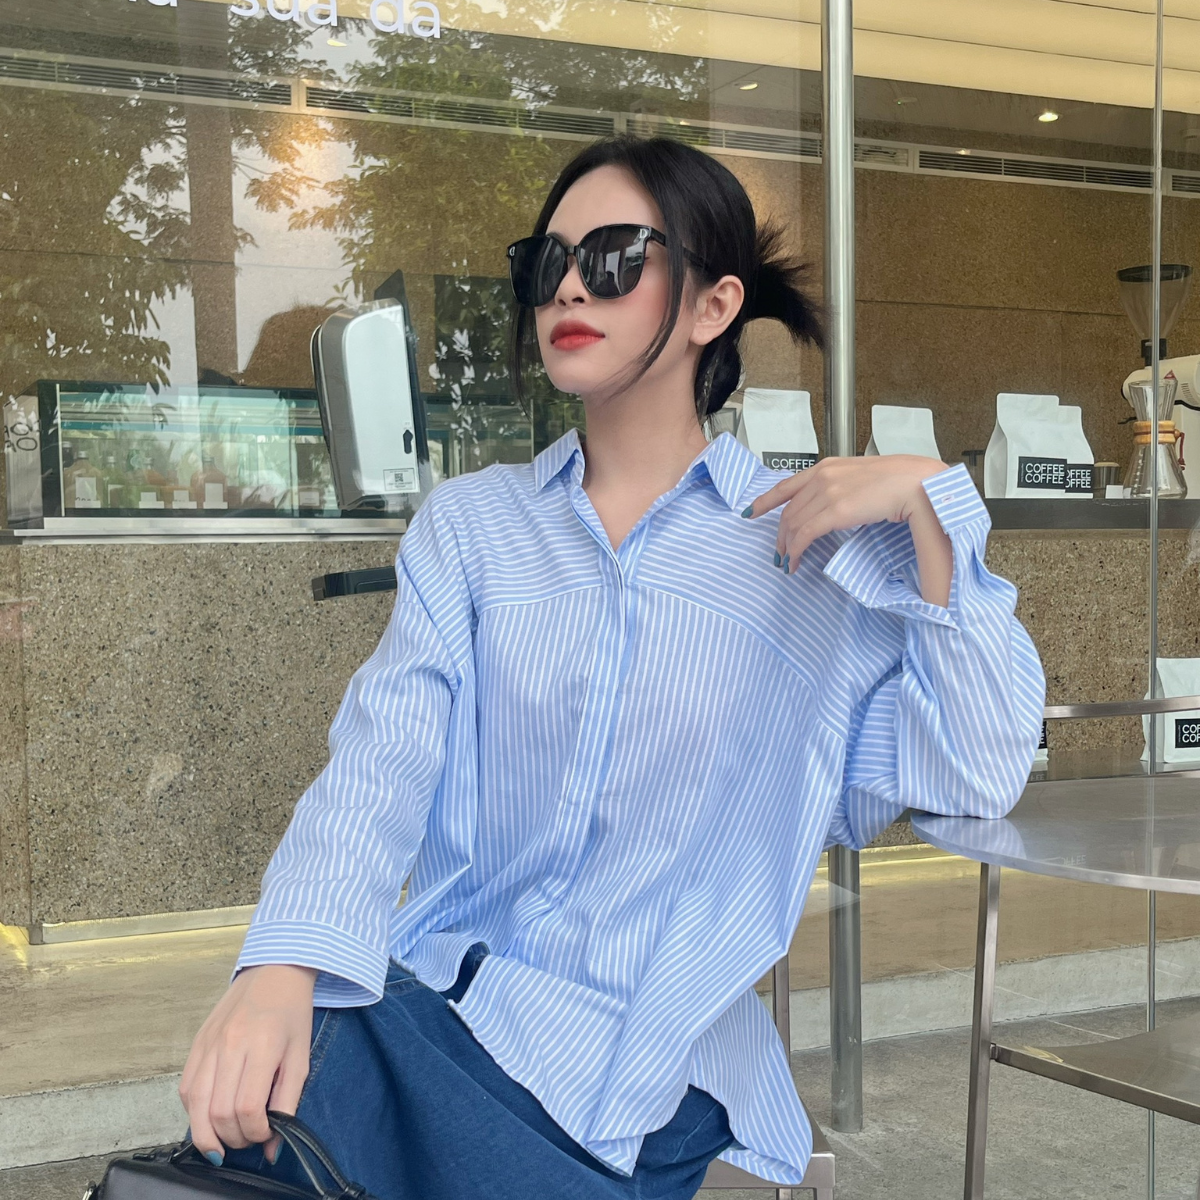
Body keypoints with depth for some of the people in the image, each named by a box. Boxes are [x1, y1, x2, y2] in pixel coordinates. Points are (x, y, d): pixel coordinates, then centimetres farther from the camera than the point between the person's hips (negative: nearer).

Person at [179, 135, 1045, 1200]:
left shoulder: (826, 552, 4)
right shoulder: (470, 522, 10)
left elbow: (978, 776, -4)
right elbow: (382, 755, -4)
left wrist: (928, 502, -10)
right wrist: (284, 966, -22)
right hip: (416, 994, 1)